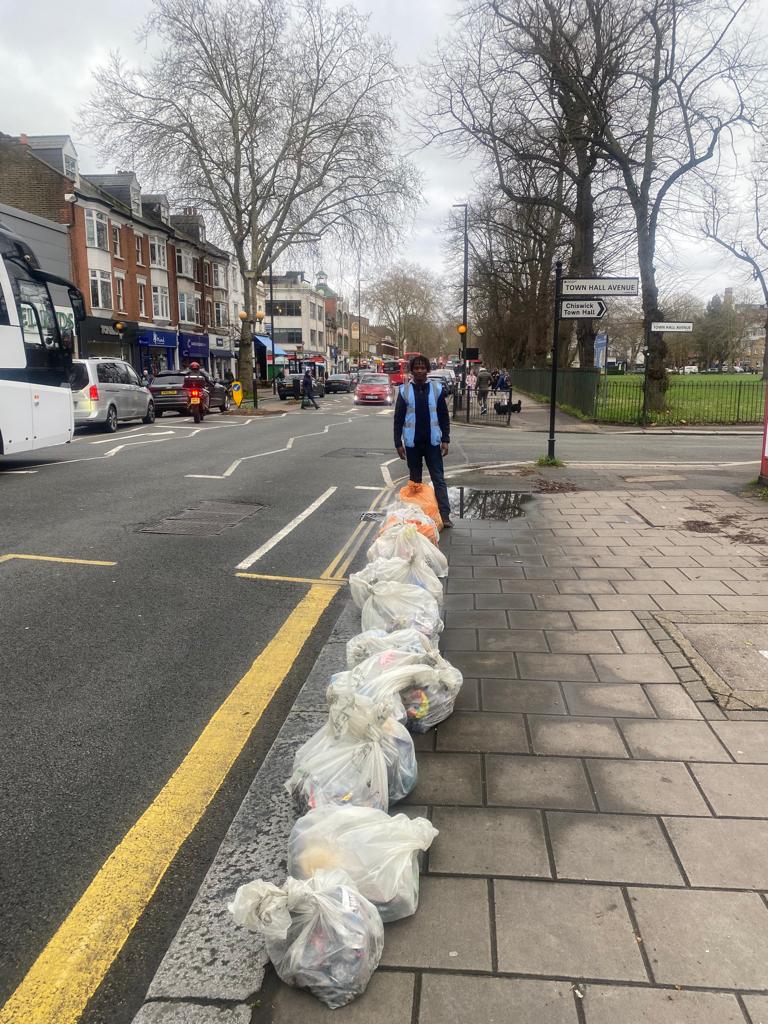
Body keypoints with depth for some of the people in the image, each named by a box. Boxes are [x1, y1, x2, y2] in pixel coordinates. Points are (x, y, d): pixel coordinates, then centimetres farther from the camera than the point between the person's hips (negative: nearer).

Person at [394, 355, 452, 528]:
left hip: (432, 442, 0)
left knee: (439, 478, -4)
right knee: (415, 479, 11)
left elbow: (444, 416, 5)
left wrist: (445, 439, -2)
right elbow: (398, 418, 2)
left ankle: (445, 515, -7)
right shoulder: (404, 390, 0)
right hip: (412, 442, 1)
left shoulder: (436, 388, 1)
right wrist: (398, 442, -2)